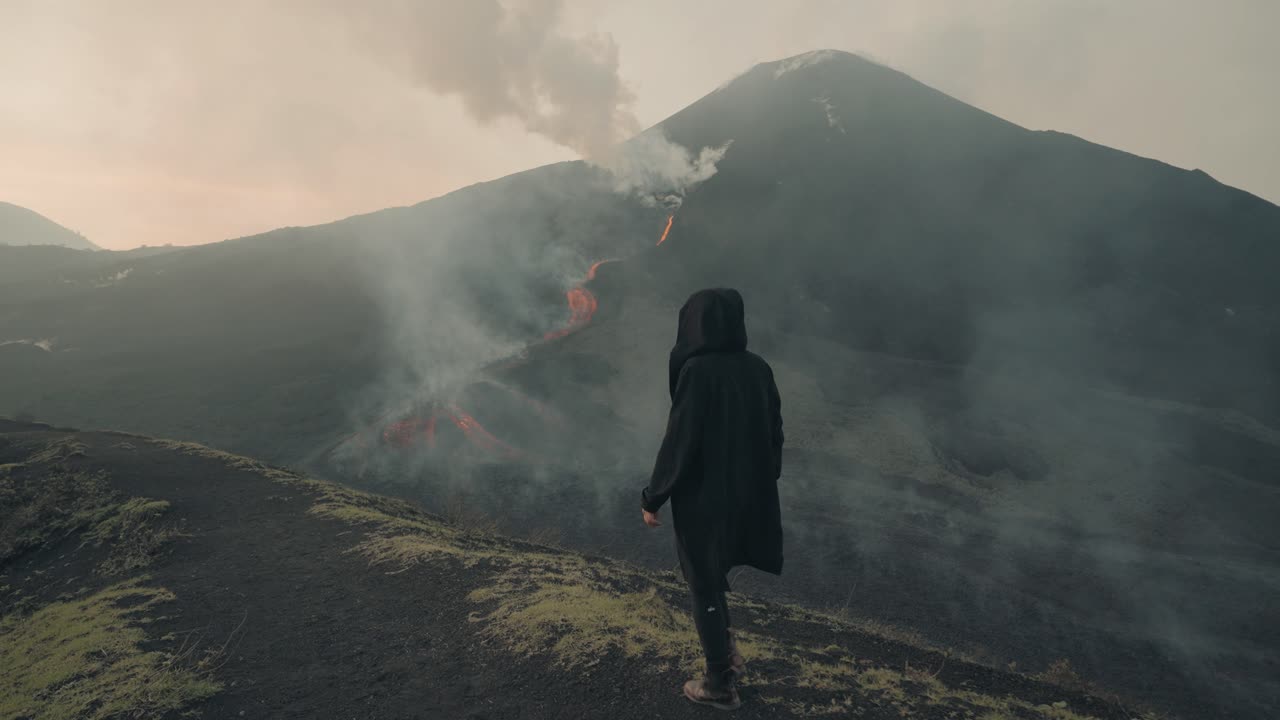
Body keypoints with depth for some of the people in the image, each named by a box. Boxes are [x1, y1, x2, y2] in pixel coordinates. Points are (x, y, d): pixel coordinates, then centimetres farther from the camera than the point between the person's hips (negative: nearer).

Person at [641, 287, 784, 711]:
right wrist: (763, 482, 20)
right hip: (747, 495, 7)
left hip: (703, 499, -7)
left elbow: (679, 442, -20)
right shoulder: (759, 369, -2)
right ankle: (729, 656, 37)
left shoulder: (697, 371, -21)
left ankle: (720, 686, 26)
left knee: (705, 590, 12)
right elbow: (774, 433, 6)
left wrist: (652, 498, -8)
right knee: (709, 577, 28)